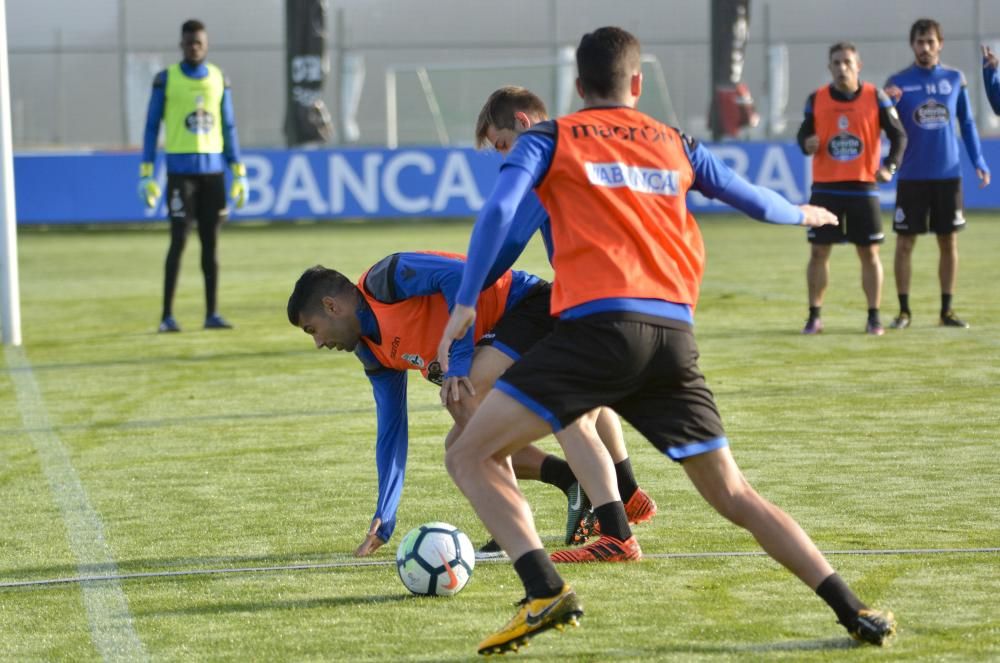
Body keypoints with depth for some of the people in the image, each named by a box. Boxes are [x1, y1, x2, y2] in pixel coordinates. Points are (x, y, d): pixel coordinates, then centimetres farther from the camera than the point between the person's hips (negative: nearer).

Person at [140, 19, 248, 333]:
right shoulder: (166, 79, -1)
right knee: (179, 240, -8)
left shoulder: (219, 79, 9)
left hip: (213, 169, 3)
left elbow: (229, 128, 13)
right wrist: (146, 174, -5)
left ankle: (212, 313, 7)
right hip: (180, 170, -3)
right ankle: (167, 315, -4)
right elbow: (151, 127, 1)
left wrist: (239, 174, 9)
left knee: (210, 242, 4)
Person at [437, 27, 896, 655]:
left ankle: (547, 592, -16)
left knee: (471, 455, 3)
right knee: (733, 493, 14)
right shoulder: (676, 144, 21)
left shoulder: (550, 138, 11)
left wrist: (465, 303, -6)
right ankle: (856, 612, 5)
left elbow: (499, 211, -5)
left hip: (597, 326, -4)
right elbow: (757, 201, 33)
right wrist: (803, 214, 54)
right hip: (675, 337, 4)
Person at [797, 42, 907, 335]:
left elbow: (899, 134, 0)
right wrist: (807, 144, -18)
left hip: (863, 187, -1)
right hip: (825, 188, 1)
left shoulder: (875, 98, -2)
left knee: (869, 253, 3)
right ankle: (814, 316, 11)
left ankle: (874, 317, 11)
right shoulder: (816, 99, 2)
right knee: (818, 252, 2)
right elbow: (804, 135, 7)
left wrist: (890, 165, -16)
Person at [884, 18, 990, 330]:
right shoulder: (898, 82, -1)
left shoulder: (955, 79, 4)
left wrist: (979, 161, 3)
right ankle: (904, 310, 7)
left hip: (948, 175, 2)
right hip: (912, 176, -2)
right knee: (904, 242, -1)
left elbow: (967, 123, 11)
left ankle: (947, 310, 13)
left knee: (949, 242, 5)